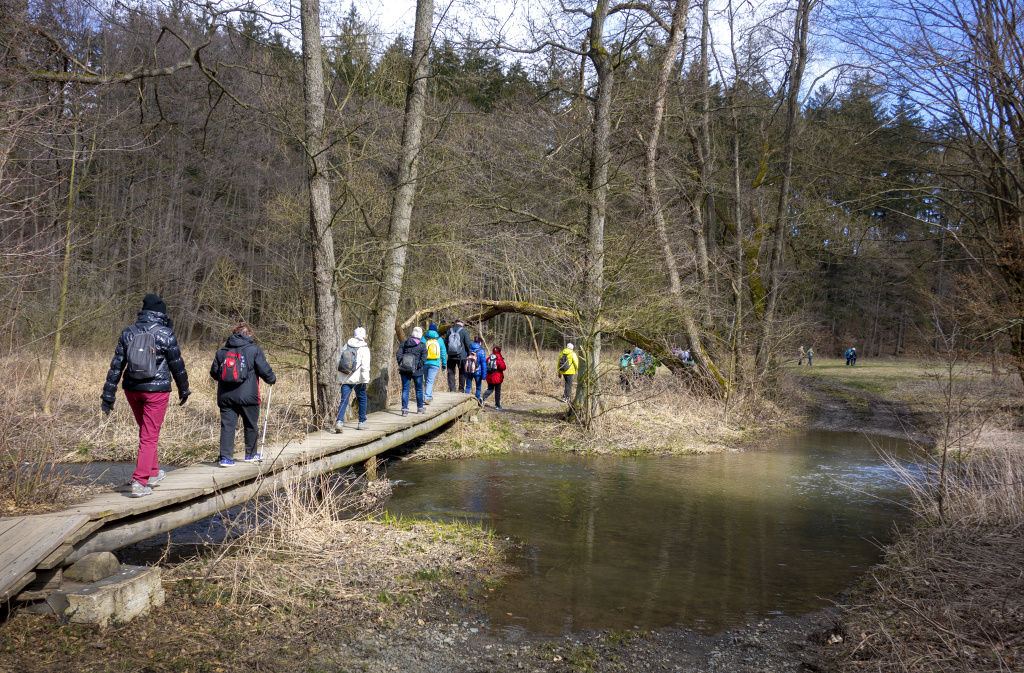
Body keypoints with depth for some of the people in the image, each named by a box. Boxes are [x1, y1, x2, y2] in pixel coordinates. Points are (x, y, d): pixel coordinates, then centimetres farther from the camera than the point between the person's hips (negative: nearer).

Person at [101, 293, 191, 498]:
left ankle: (153, 473, 33)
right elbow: (177, 365, -2)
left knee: (145, 431, 22)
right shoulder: (165, 334, -8)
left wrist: (108, 394, 8)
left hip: (132, 389, 5)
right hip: (157, 390, -5)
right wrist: (184, 389, 12)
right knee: (150, 435, 0)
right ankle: (139, 482, -6)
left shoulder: (128, 332, 3)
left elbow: (117, 364, 4)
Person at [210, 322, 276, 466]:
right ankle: (251, 454, 25)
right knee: (251, 425, 13)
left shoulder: (221, 352, 10)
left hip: (225, 396, 3)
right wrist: (272, 380, 15)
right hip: (248, 395, -3)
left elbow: (214, 373, 15)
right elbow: (264, 371, -5)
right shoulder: (254, 350, -2)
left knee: (227, 425, 3)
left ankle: (226, 457, -5)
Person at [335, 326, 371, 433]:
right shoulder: (364, 349, -5)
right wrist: (365, 380, -10)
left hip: (344, 379, 4)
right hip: (357, 379, -4)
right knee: (362, 399, 13)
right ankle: (362, 423, 18)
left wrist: (340, 377, 21)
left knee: (344, 400, 1)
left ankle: (339, 421, -16)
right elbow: (365, 366, -13)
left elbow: (339, 361, 14)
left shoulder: (346, 346, 10)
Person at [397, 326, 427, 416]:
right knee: (419, 389, 13)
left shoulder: (404, 343, 4)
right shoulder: (422, 346, -4)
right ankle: (420, 408, 24)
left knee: (405, 389, 6)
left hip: (405, 371, 2)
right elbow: (423, 359, -12)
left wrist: (401, 366, 3)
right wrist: (417, 367, -6)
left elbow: (399, 355, 0)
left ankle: (404, 409, 0)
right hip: (417, 372, -2)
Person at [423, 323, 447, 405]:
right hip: (435, 363, -1)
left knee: (428, 380, 19)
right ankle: (426, 397, -19)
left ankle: (430, 396, 30)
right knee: (430, 381, -5)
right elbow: (443, 353, 7)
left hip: (425, 362, 1)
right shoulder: (440, 340, 3)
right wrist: (444, 364, 16)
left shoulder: (423, 339, 1)